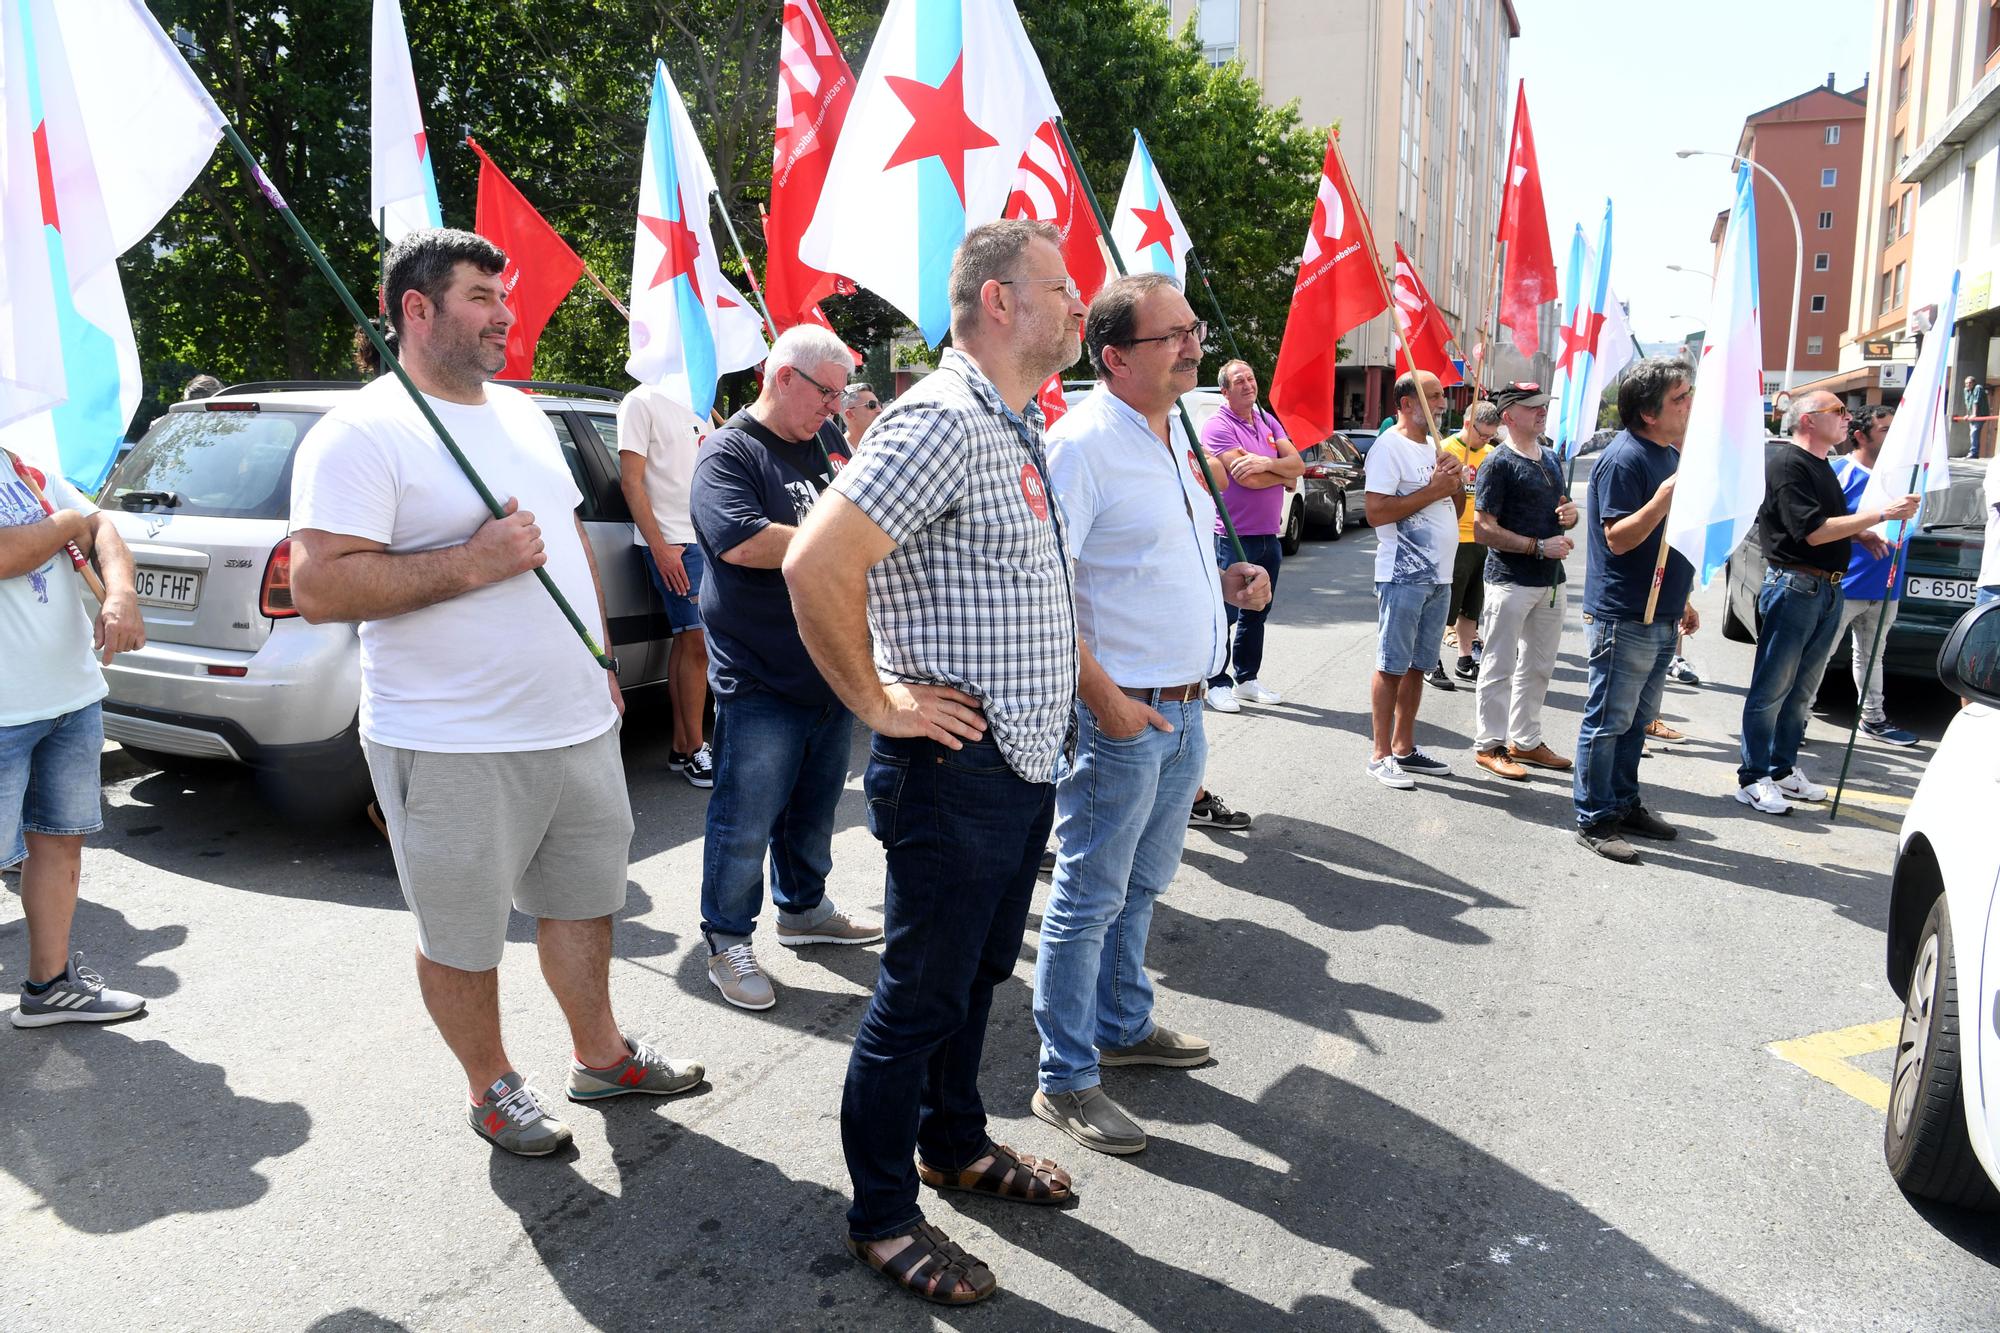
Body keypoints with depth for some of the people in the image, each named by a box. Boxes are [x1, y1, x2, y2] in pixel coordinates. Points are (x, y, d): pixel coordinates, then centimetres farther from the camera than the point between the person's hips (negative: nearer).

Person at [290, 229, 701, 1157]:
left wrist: (600, 660, 17)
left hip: (580, 726, 7)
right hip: (454, 750, -7)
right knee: (464, 939, 10)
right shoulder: (360, 436, -13)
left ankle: (600, 1054, 39)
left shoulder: (526, 416, 13)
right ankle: (492, 1088, 32)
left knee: (585, 900, 20)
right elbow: (318, 587, -21)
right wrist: (474, 563, -22)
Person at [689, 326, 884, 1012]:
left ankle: (804, 908, 38)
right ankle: (728, 942, 16)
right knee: (745, 823, 2)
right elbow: (745, 543, -26)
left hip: (829, 673, 8)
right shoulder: (729, 453, -11)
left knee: (815, 808, 20)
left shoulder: (813, 453, 16)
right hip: (760, 683, -8)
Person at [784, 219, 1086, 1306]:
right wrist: (879, 705, -19)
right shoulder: (941, 422, -20)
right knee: (919, 1000, 5)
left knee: (977, 974, 23)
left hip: (1024, 762, 9)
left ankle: (956, 1143, 42)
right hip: (957, 768, -9)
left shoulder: (1018, 427, 12)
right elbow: (815, 565, -28)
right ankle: (883, 1216, 22)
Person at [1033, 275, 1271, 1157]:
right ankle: (1064, 1079, 15)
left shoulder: (1169, 440, 14)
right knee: (1089, 899, 2)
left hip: (1182, 709, 9)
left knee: (1143, 884, 21)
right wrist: (1104, 699, -23)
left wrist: (1225, 583, 8)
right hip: (1119, 714, -9)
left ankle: (1121, 1025, 39)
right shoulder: (1083, 441, -16)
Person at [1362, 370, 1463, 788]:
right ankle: (1381, 755, 3)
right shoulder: (1390, 447, -10)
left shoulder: (1435, 447, 17)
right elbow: (1375, 512, -20)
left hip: (1439, 576, 8)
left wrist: (1457, 483, 1)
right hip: (1403, 576, -8)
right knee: (1392, 667, -3)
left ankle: (1404, 748, 21)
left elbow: (1455, 509, 22)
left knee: (1417, 665, 12)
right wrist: (1433, 490, -16)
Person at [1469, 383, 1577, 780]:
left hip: (1551, 581, 8)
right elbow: (1483, 530, -17)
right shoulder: (1499, 464, -11)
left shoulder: (1551, 459, 14)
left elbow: (1562, 507, 26)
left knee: (1538, 666, 15)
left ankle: (1525, 740, 27)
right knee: (1500, 668, 0)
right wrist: (1539, 546, -21)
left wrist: (1570, 514, 1)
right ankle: (1489, 745, 9)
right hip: (1510, 580, -8)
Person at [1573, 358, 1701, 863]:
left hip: (1660, 618, 9)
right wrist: (1667, 495, -32)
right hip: (1623, 618, -9)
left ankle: (1625, 804, 29)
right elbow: (1619, 538, -21)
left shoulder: (1671, 455, 14)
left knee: (1637, 719, 17)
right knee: (1608, 722, -1)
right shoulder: (1625, 458, -16)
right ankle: (1595, 821, 7)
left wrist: (1681, 602, 23)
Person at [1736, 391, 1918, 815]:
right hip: (1793, 586, -9)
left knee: (1801, 690, 13)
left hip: (1828, 589, 9)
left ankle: (1782, 770, 22)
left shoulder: (1821, 466, 17)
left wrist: (1860, 535, 11)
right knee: (1772, 688, -4)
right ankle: (1752, 778, 1)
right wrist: (1882, 514, -18)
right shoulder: (1787, 464, -13)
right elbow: (1813, 531, -20)